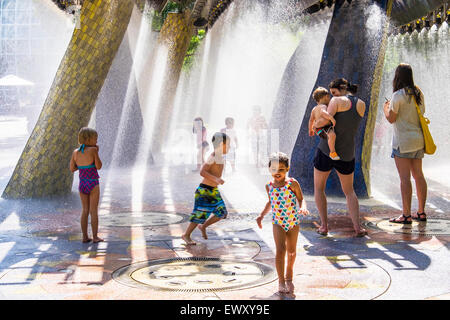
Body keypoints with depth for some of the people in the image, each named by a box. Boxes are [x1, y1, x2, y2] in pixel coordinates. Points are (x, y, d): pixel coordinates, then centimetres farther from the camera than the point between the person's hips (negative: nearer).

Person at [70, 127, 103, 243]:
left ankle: (85, 237, 13)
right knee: (94, 211, 3)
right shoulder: (93, 150, -13)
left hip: (82, 184, 5)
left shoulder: (75, 152, 1)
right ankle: (95, 237, 6)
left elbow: (72, 169, 6)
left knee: (85, 210, 13)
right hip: (93, 184, -5)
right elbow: (99, 166, -9)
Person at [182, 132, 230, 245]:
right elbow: (202, 172, -27)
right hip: (204, 190, -9)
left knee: (221, 212, 5)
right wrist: (216, 179, -32)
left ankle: (203, 226, 23)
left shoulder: (219, 157, 10)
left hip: (213, 190, 9)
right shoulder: (213, 157, -19)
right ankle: (186, 235, 11)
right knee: (201, 213, -5)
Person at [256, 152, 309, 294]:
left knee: (291, 251, 13)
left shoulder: (292, 184, -12)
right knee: (280, 250, -14)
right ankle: (281, 281, -4)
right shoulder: (269, 186, -2)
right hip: (278, 222, 0)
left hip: (293, 221, 0)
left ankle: (289, 275, 39)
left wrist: (303, 208, -26)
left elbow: (301, 199, -5)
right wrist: (262, 215, 9)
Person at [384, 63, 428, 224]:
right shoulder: (418, 93, 9)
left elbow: (391, 119, -8)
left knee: (405, 178, -6)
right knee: (418, 175, 12)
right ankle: (421, 212, 17)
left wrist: (386, 107, 12)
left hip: (403, 141, -8)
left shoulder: (398, 95, -13)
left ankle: (406, 215, -6)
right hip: (418, 139, 8)